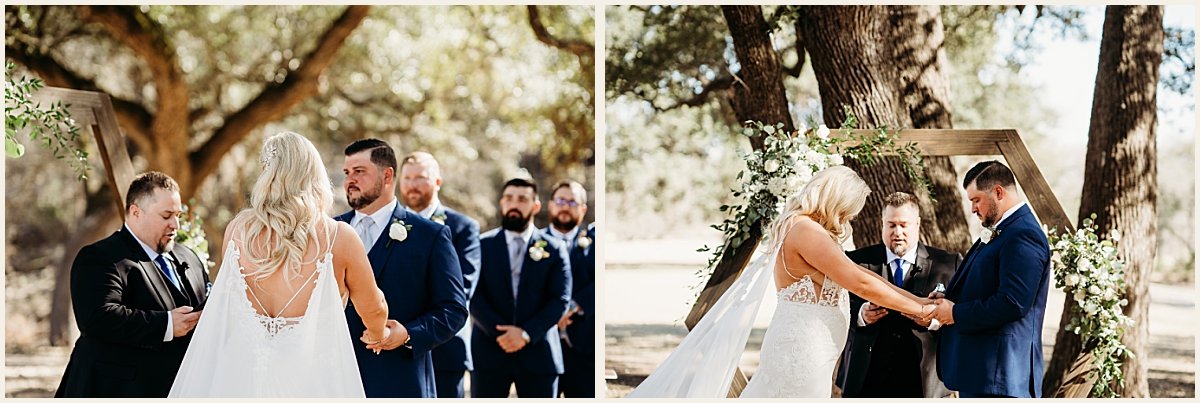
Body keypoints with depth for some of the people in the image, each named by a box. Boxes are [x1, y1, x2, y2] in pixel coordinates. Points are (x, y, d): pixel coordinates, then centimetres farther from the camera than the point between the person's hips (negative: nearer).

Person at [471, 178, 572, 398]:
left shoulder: (553, 249, 6)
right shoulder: (483, 245, 7)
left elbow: (560, 299, -2)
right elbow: (474, 296, -1)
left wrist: (527, 333, -14)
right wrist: (498, 333, -13)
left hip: (537, 353, 0)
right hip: (489, 351, 0)